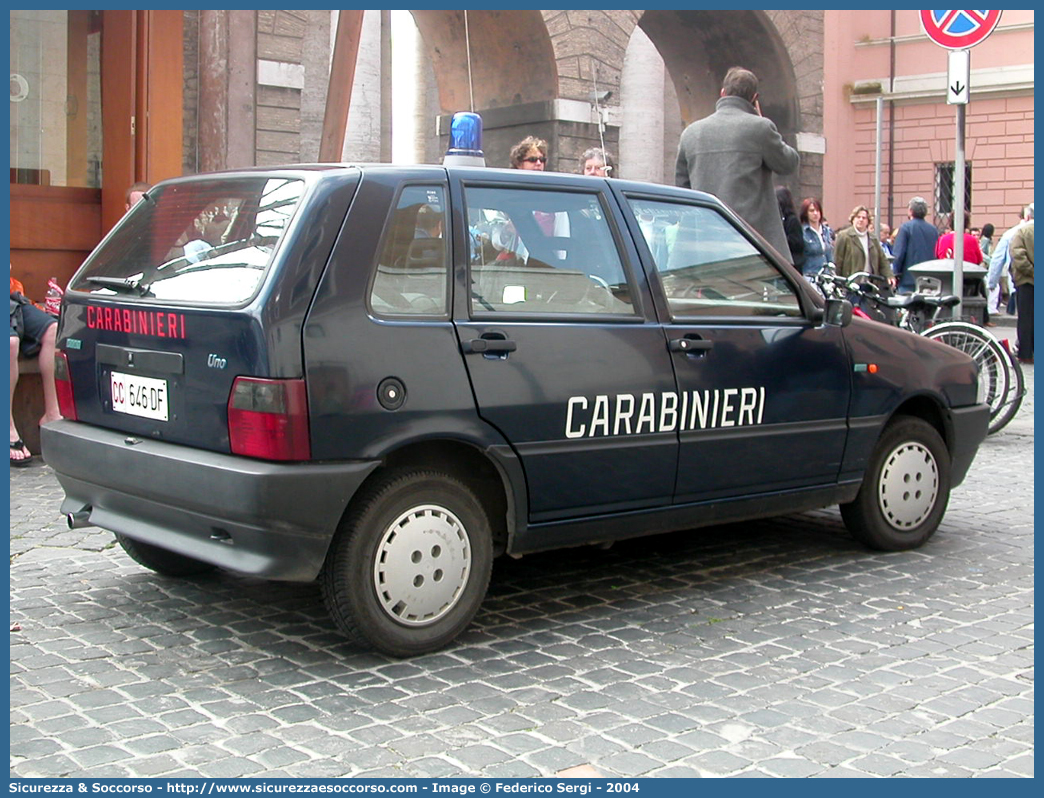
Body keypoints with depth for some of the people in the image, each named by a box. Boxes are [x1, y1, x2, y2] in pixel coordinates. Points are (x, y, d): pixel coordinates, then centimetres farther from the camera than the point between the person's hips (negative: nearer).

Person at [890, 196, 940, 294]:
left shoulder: (905, 227, -6)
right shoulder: (933, 229, 10)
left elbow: (898, 254, -11)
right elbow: (937, 254, 13)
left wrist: (895, 274, -3)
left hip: (909, 279, -5)